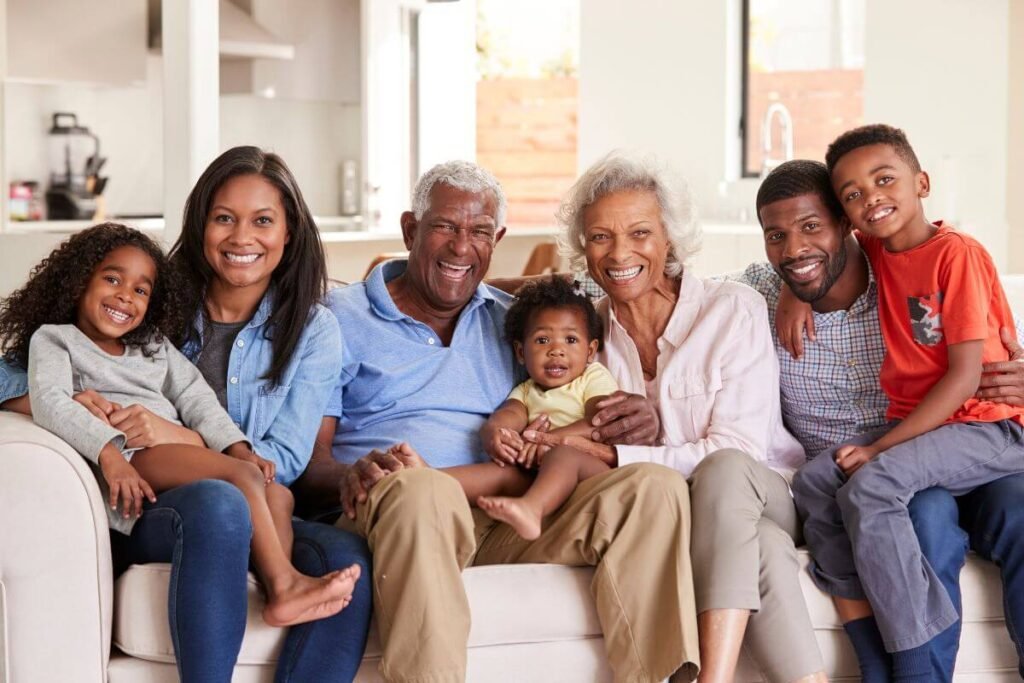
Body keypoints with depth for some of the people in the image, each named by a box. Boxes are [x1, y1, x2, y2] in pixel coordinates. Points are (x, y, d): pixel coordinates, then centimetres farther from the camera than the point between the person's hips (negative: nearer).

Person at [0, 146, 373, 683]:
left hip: (253, 515, 1)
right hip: (142, 511, -1)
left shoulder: (313, 331, 8)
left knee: (348, 558, -32)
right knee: (217, 502, -38)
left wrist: (177, 437, -17)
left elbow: (284, 460, -1)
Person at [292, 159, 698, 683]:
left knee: (654, 488, -19)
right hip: (380, 517, -4)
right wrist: (351, 477, -22)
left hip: (505, 519, 4)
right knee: (424, 488, -41)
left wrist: (630, 421, 0)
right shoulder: (343, 319, 12)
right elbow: (307, 455, 3)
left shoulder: (514, 321, 24)